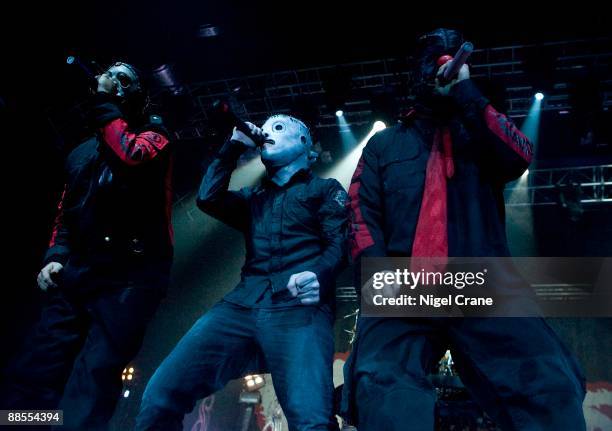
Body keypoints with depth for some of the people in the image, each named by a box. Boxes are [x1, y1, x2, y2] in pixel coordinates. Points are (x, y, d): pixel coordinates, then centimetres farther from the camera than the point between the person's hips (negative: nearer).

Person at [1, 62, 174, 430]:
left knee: (91, 383, -16)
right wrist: (55, 256, 10)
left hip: (131, 274, -5)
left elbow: (131, 157, -14)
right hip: (77, 274, 6)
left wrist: (104, 102, -3)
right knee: (32, 375, -5)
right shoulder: (81, 153, 26)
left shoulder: (154, 133, 11)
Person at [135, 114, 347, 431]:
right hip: (244, 304, 4)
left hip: (299, 306, -4)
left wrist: (318, 274, -17)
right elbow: (207, 199, 15)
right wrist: (234, 145, 18)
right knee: (159, 397, -15)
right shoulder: (254, 197, 32)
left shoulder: (325, 188, 21)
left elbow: (338, 244, 6)